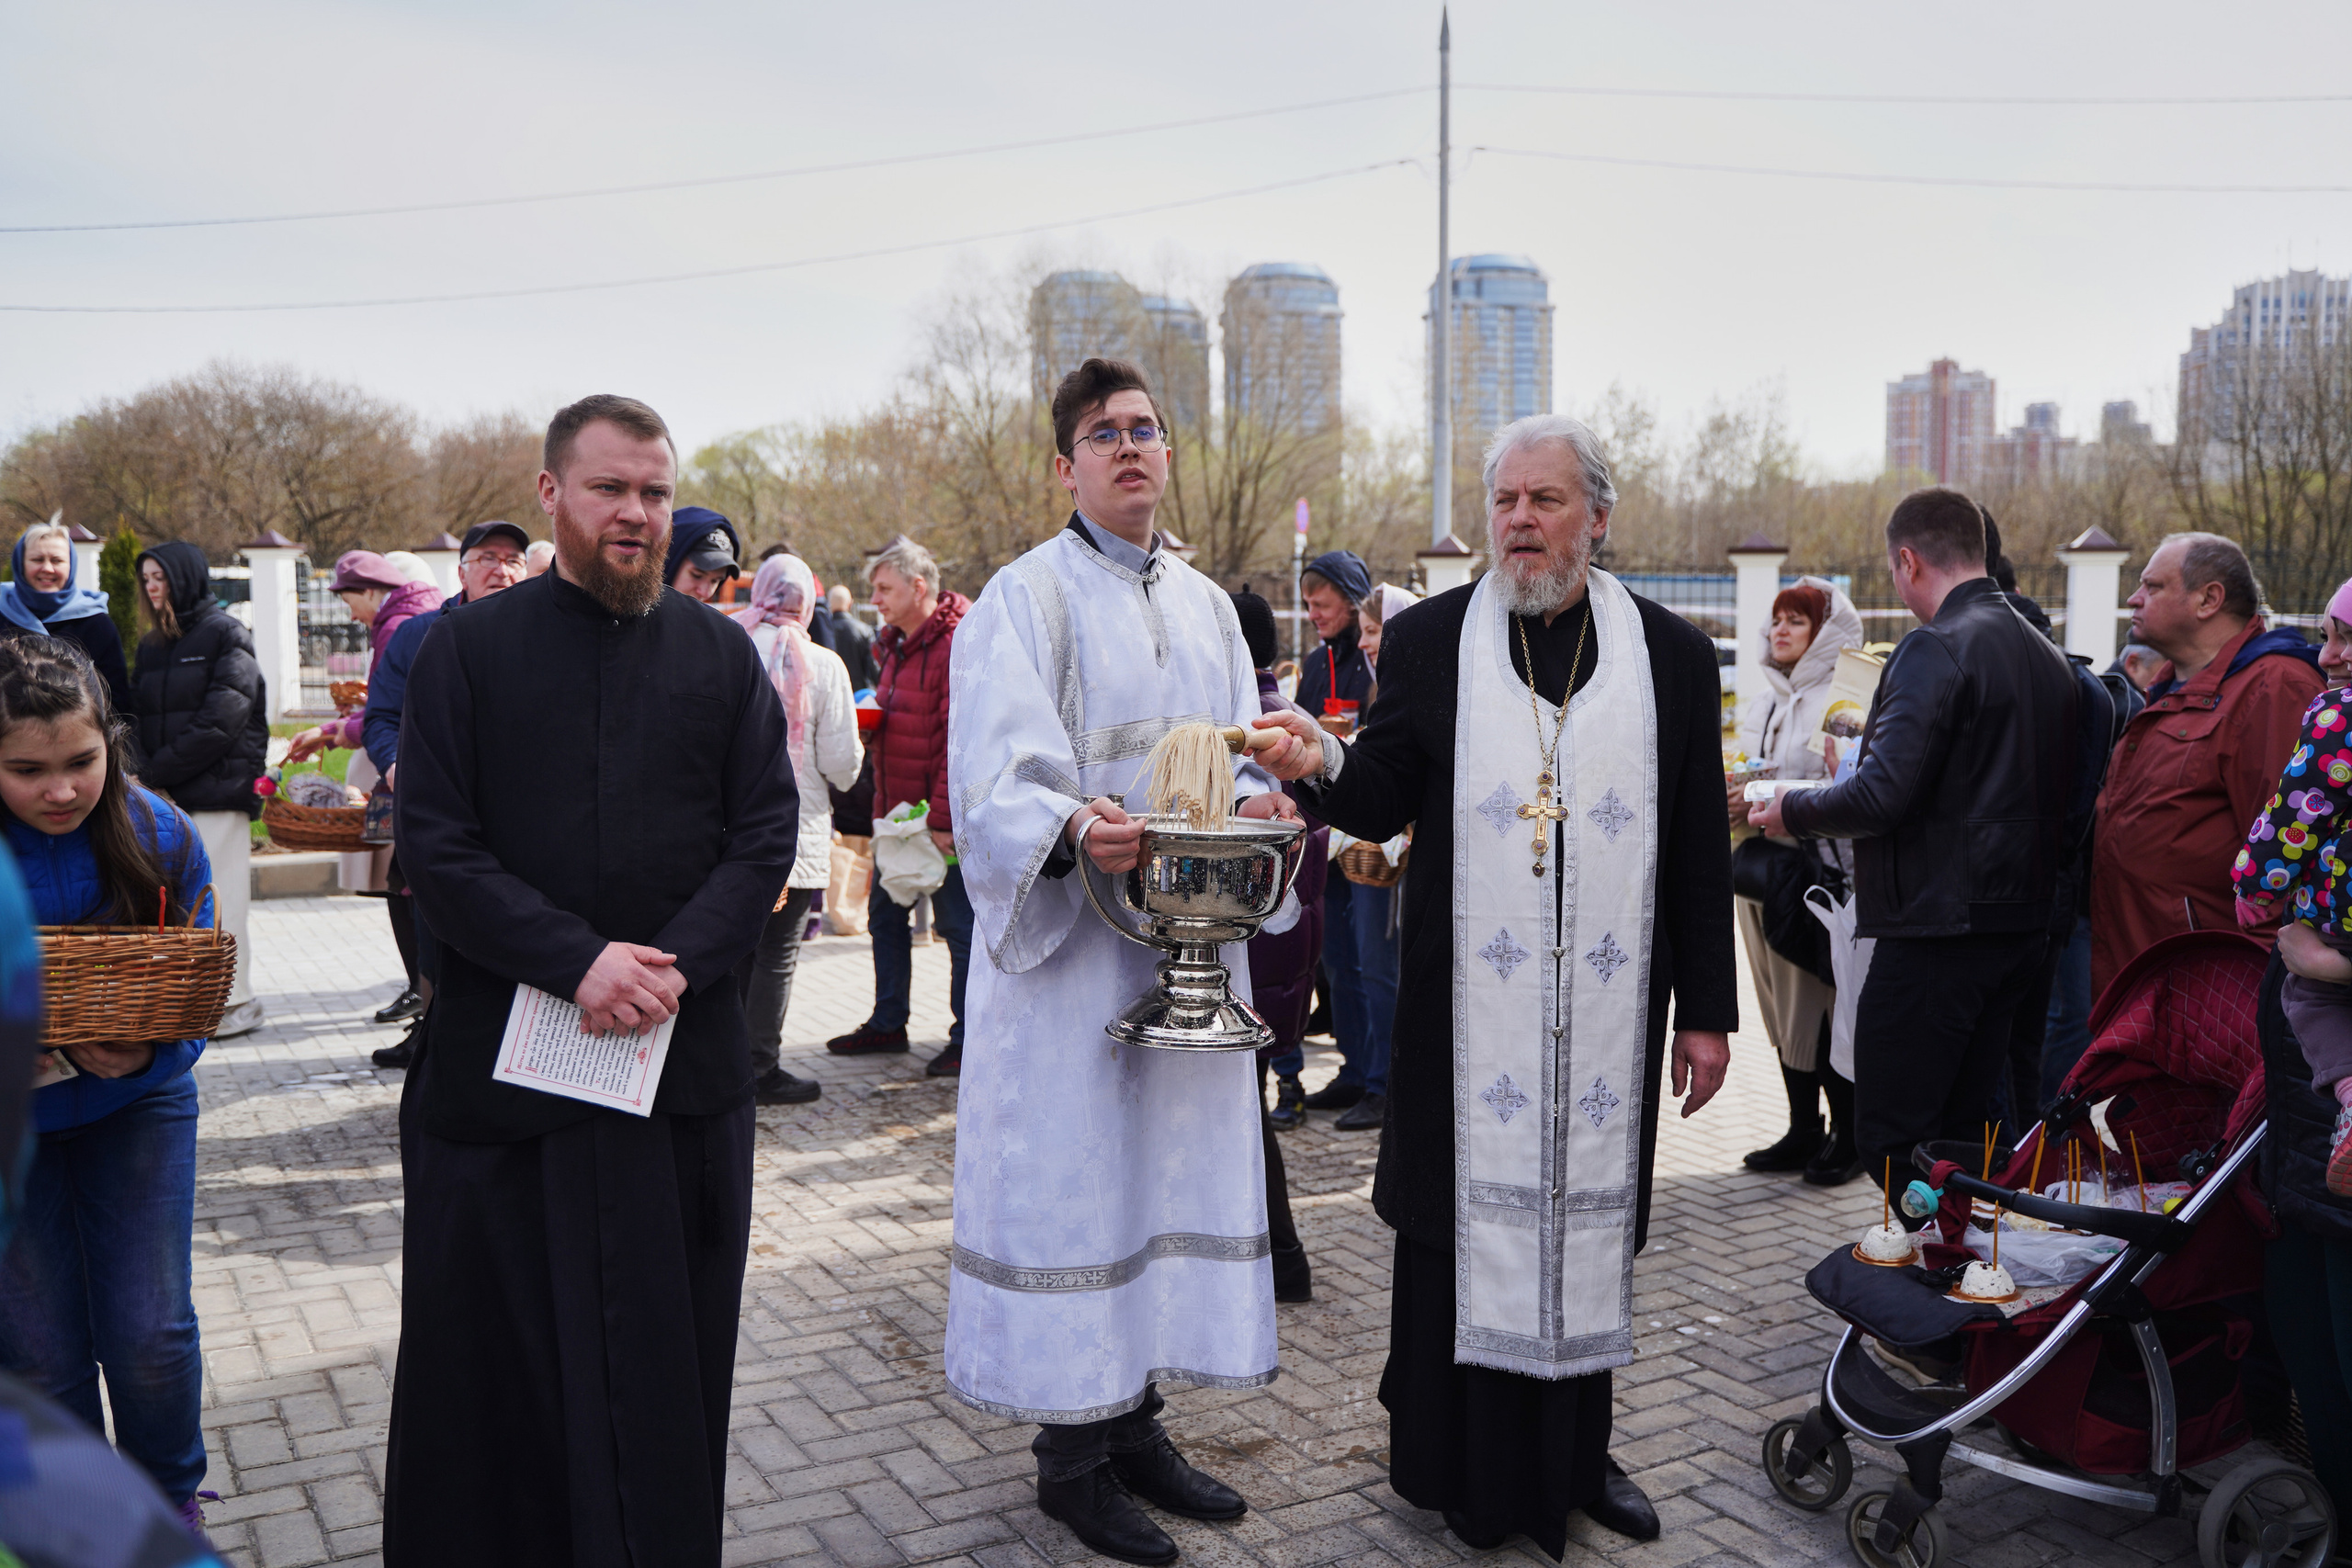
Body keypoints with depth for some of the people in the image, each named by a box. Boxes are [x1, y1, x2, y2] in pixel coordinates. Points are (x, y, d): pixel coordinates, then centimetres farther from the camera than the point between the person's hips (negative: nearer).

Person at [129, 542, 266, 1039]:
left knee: (214, 899, -4)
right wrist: (146, 774, -5)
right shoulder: (152, 645, 18)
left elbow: (221, 720, -12)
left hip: (217, 791, -6)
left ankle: (235, 1001, 6)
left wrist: (158, 771, -11)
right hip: (164, 793, 6)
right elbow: (139, 714, 14)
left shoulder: (224, 634, -3)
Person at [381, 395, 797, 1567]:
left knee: (671, 1343, 10)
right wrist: (576, 960, -16)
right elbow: (435, 848, -4)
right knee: (498, 1347, 8)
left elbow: (768, 833, 1)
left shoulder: (720, 654, 7)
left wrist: (674, 962, -14)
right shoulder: (466, 649, 2)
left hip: (685, 1054, 1)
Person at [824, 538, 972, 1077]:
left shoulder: (956, 645, -16)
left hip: (942, 816, -9)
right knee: (885, 916, 16)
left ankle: (968, 1039, 11)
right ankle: (887, 1023, 29)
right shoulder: (894, 644, 14)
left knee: (958, 927, 0)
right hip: (896, 809, 9)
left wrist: (945, 818, -23)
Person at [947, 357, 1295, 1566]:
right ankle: (1071, 1448, 13)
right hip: (1071, 940, -6)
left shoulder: (1205, 604, 14)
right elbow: (994, 782, -14)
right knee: (1071, 1171, -1)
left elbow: (1239, 754, 16)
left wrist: (1256, 801, -7)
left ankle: (1134, 1418, 24)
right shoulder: (1025, 597, -5)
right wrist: (1073, 829, -34)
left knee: (1174, 1159, 10)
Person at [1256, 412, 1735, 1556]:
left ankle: (1575, 1454, 32)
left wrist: (1707, 1010, 4)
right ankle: (1465, 1468, 25)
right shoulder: (1427, 640, 0)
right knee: (1467, 1223, 7)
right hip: (1467, 1011, -1)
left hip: (1608, 1011, 1)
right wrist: (1324, 768, -22)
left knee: (1588, 1221, 13)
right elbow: (1385, 802, 0)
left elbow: (1698, 850, 4)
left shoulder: (1671, 655, 3)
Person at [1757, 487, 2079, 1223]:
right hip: (2021, 926, 9)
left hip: (1938, 927, -9)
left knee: (1890, 1137, -3)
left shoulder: (1936, 649, -14)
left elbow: (1882, 795, -22)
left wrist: (1792, 809, -4)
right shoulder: (2046, 654, 13)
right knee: (1963, 1129, 17)